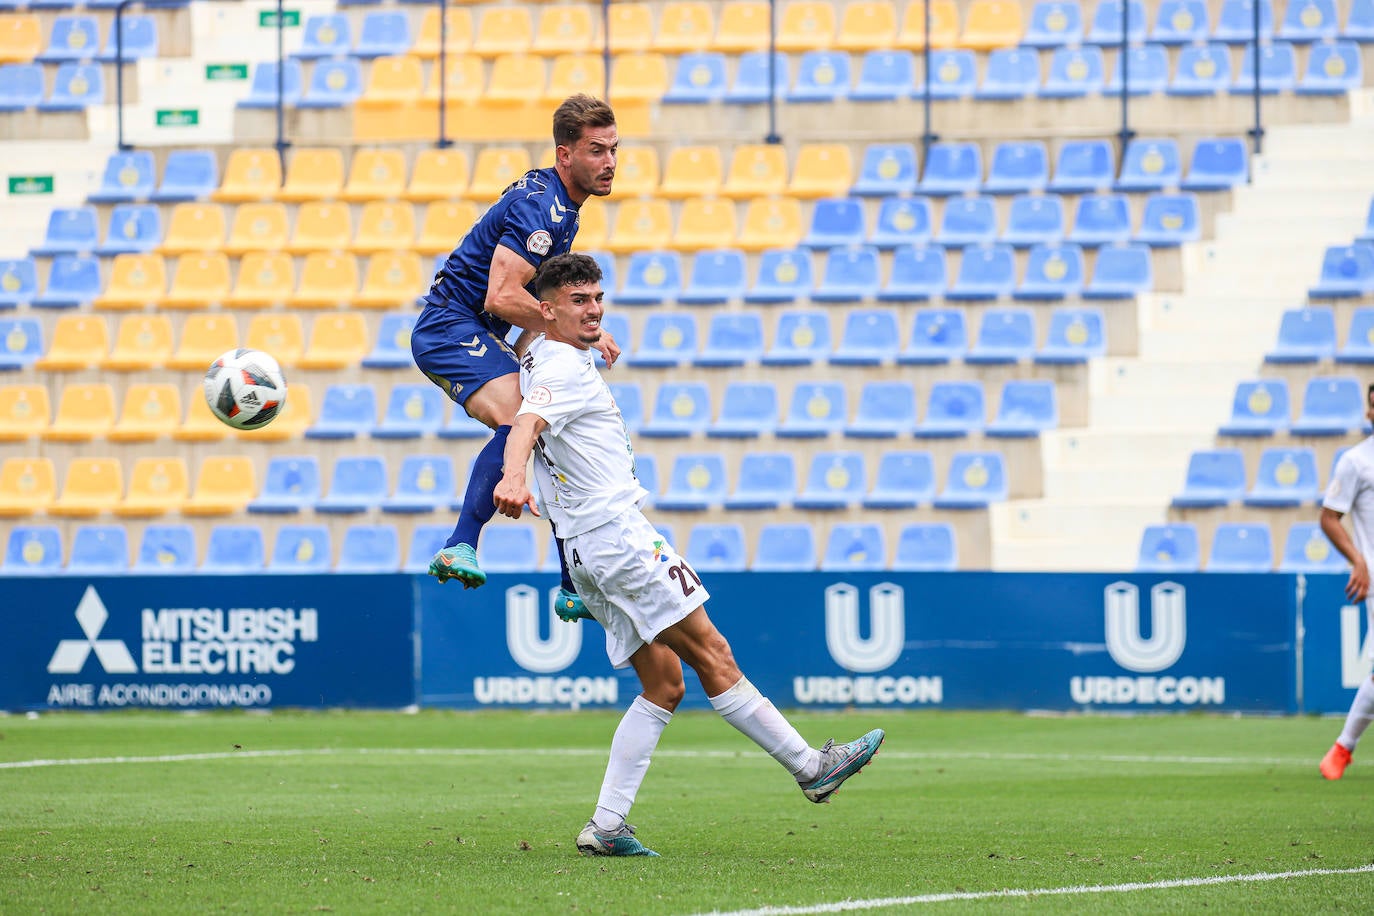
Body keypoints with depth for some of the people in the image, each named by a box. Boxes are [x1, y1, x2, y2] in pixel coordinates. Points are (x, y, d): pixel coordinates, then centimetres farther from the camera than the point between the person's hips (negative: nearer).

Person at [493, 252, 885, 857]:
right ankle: (810, 766, -3)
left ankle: (606, 826, -1)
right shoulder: (564, 368, -11)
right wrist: (513, 477, -49)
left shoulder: (540, 358, 18)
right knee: (710, 653, -6)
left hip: (586, 553, 10)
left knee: (664, 684, 6)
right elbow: (527, 424, -32)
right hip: (618, 532, -10)